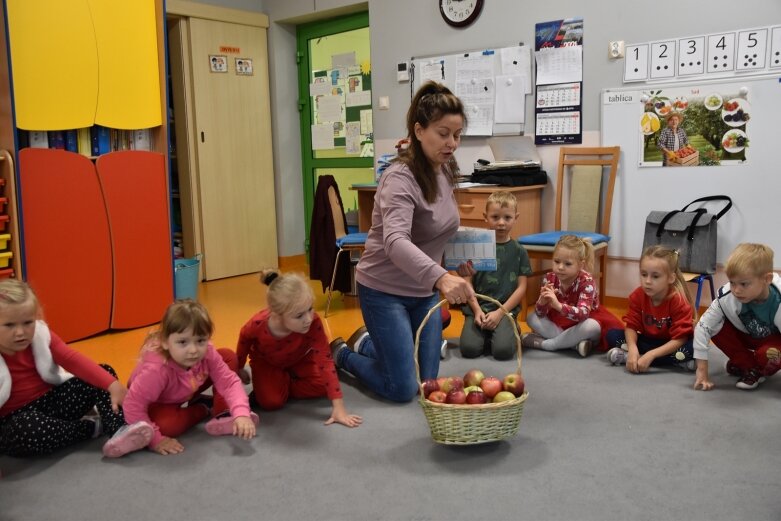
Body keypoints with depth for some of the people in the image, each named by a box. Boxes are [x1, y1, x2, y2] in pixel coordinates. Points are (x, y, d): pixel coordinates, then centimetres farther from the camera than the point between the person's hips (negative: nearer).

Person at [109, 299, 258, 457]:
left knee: (229, 356, -12)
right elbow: (133, 405, -37)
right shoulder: (156, 369, -43)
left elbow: (229, 382, -30)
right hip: (158, 404, -4)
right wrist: (156, 440, -36)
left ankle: (223, 416, -14)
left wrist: (241, 413, -46)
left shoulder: (207, 353, -29)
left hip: (186, 394, 4)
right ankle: (204, 408, -5)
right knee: (167, 425, -38)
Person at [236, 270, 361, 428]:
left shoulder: (313, 323, -41)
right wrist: (239, 369, 6)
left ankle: (286, 382, 7)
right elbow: (245, 339, -13)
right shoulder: (257, 325, -39)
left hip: (299, 358, 2)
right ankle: (283, 380, 10)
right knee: (271, 402, -23)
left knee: (321, 386, -19)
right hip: (266, 362, -1)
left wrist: (339, 407, -40)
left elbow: (325, 360, -38)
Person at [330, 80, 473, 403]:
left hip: (424, 292, 7)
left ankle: (367, 343, 36)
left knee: (427, 384, 12)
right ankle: (341, 355, 23)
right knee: (403, 389, -3)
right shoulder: (400, 178, -26)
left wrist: (439, 281, 14)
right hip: (385, 291, -7)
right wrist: (441, 277, -57)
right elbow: (395, 242, -42)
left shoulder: (445, 170, -1)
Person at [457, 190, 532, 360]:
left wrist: (499, 312, -9)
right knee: (469, 349, -21)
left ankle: (511, 331, 11)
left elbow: (521, 287, 1)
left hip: (505, 309, -1)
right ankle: (486, 333, 11)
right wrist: (477, 310, -11)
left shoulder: (519, 251, 4)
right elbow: (468, 283, 3)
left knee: (504, 350, -23)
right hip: (477, 308, 1)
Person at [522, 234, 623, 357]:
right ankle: (575, 343, -27)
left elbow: (582, 314, -40)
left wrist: (558, 305, -57)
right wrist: (542, 302, -40)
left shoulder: (586, 281, -24)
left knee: (592, 326, -36)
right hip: (559, 322, 4)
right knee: (531, 318, -15)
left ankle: (545, 343, -24)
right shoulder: (550, 278, -13)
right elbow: (540, 313, -15)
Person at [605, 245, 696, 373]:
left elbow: (680, 339, -28)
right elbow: (632, 325, -14)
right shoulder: (637, 296, -14)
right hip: (648, 340, 3)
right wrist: (633, 349, -36)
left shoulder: (679, 301, -25)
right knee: (612, 335, -16)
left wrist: (650, 355, -38)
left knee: (692, 347, -36)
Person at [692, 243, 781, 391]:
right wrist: (701, 371, -24)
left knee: (769, 354, -36)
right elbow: (703, 327, -25)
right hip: (746, 334, 4)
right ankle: (748, 366, -3)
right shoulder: (726, 297, -32)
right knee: (715, 327, -24)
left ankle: (760, 371, 0)